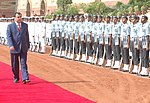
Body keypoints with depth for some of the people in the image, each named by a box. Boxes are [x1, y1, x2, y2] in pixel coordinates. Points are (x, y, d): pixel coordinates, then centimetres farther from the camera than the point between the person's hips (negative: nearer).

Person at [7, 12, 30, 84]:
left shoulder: (25, 25, 11)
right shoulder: (10, 26, 1)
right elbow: (9, 36, -8)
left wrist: (28, 46, 15)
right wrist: (11, 45, -22)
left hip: (23, 48, 1)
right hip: (14, 48, -1)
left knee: (23, 63, -7)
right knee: (15, 65, 7)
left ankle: (25, 78, -14)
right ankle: (16, 78, 21)